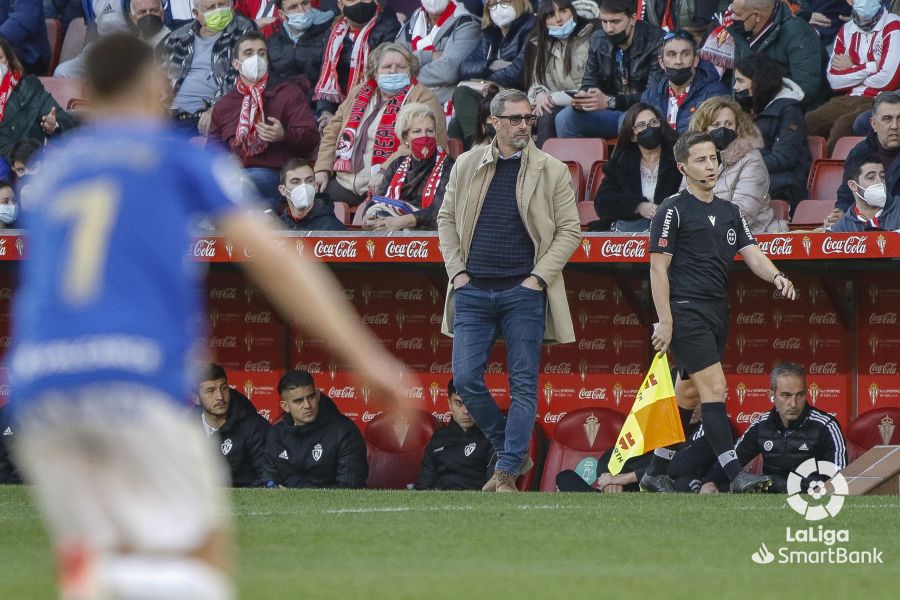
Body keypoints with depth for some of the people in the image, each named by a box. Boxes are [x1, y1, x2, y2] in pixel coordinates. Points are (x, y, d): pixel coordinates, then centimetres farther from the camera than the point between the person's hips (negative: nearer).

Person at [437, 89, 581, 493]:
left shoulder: (552, 172, 1)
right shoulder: (467, 166, 8)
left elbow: (569, 230, 1)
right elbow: (447, 218, 14)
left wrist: (539, 277, -8)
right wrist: (456, 271, 2)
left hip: (523, 293, -2)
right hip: (473, 291, 2)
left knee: (523, 384, -3)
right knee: (466, 379, -4)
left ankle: (507, 471, 1)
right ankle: (512, 453, 13)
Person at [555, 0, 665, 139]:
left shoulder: (656, 42, -14)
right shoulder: (598, 41, 6)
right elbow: (589, 83, 9)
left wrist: (610, 101, -33)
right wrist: (582, 98, -18)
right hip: (610, 112, 6)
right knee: (565, 118, -14)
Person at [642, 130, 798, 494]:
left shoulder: (730, 213, 16)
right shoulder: (673, 211, -5)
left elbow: (752, 255, 9)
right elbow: (658, 267, -8)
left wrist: (776, 276, -14)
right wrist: (665, 321, -14)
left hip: (717, 313, 8)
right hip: (685, 311, -8)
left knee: (688, 396, 12)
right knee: (714, 387, -16)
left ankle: (656, 473, 22)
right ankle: (734, 474, -22)